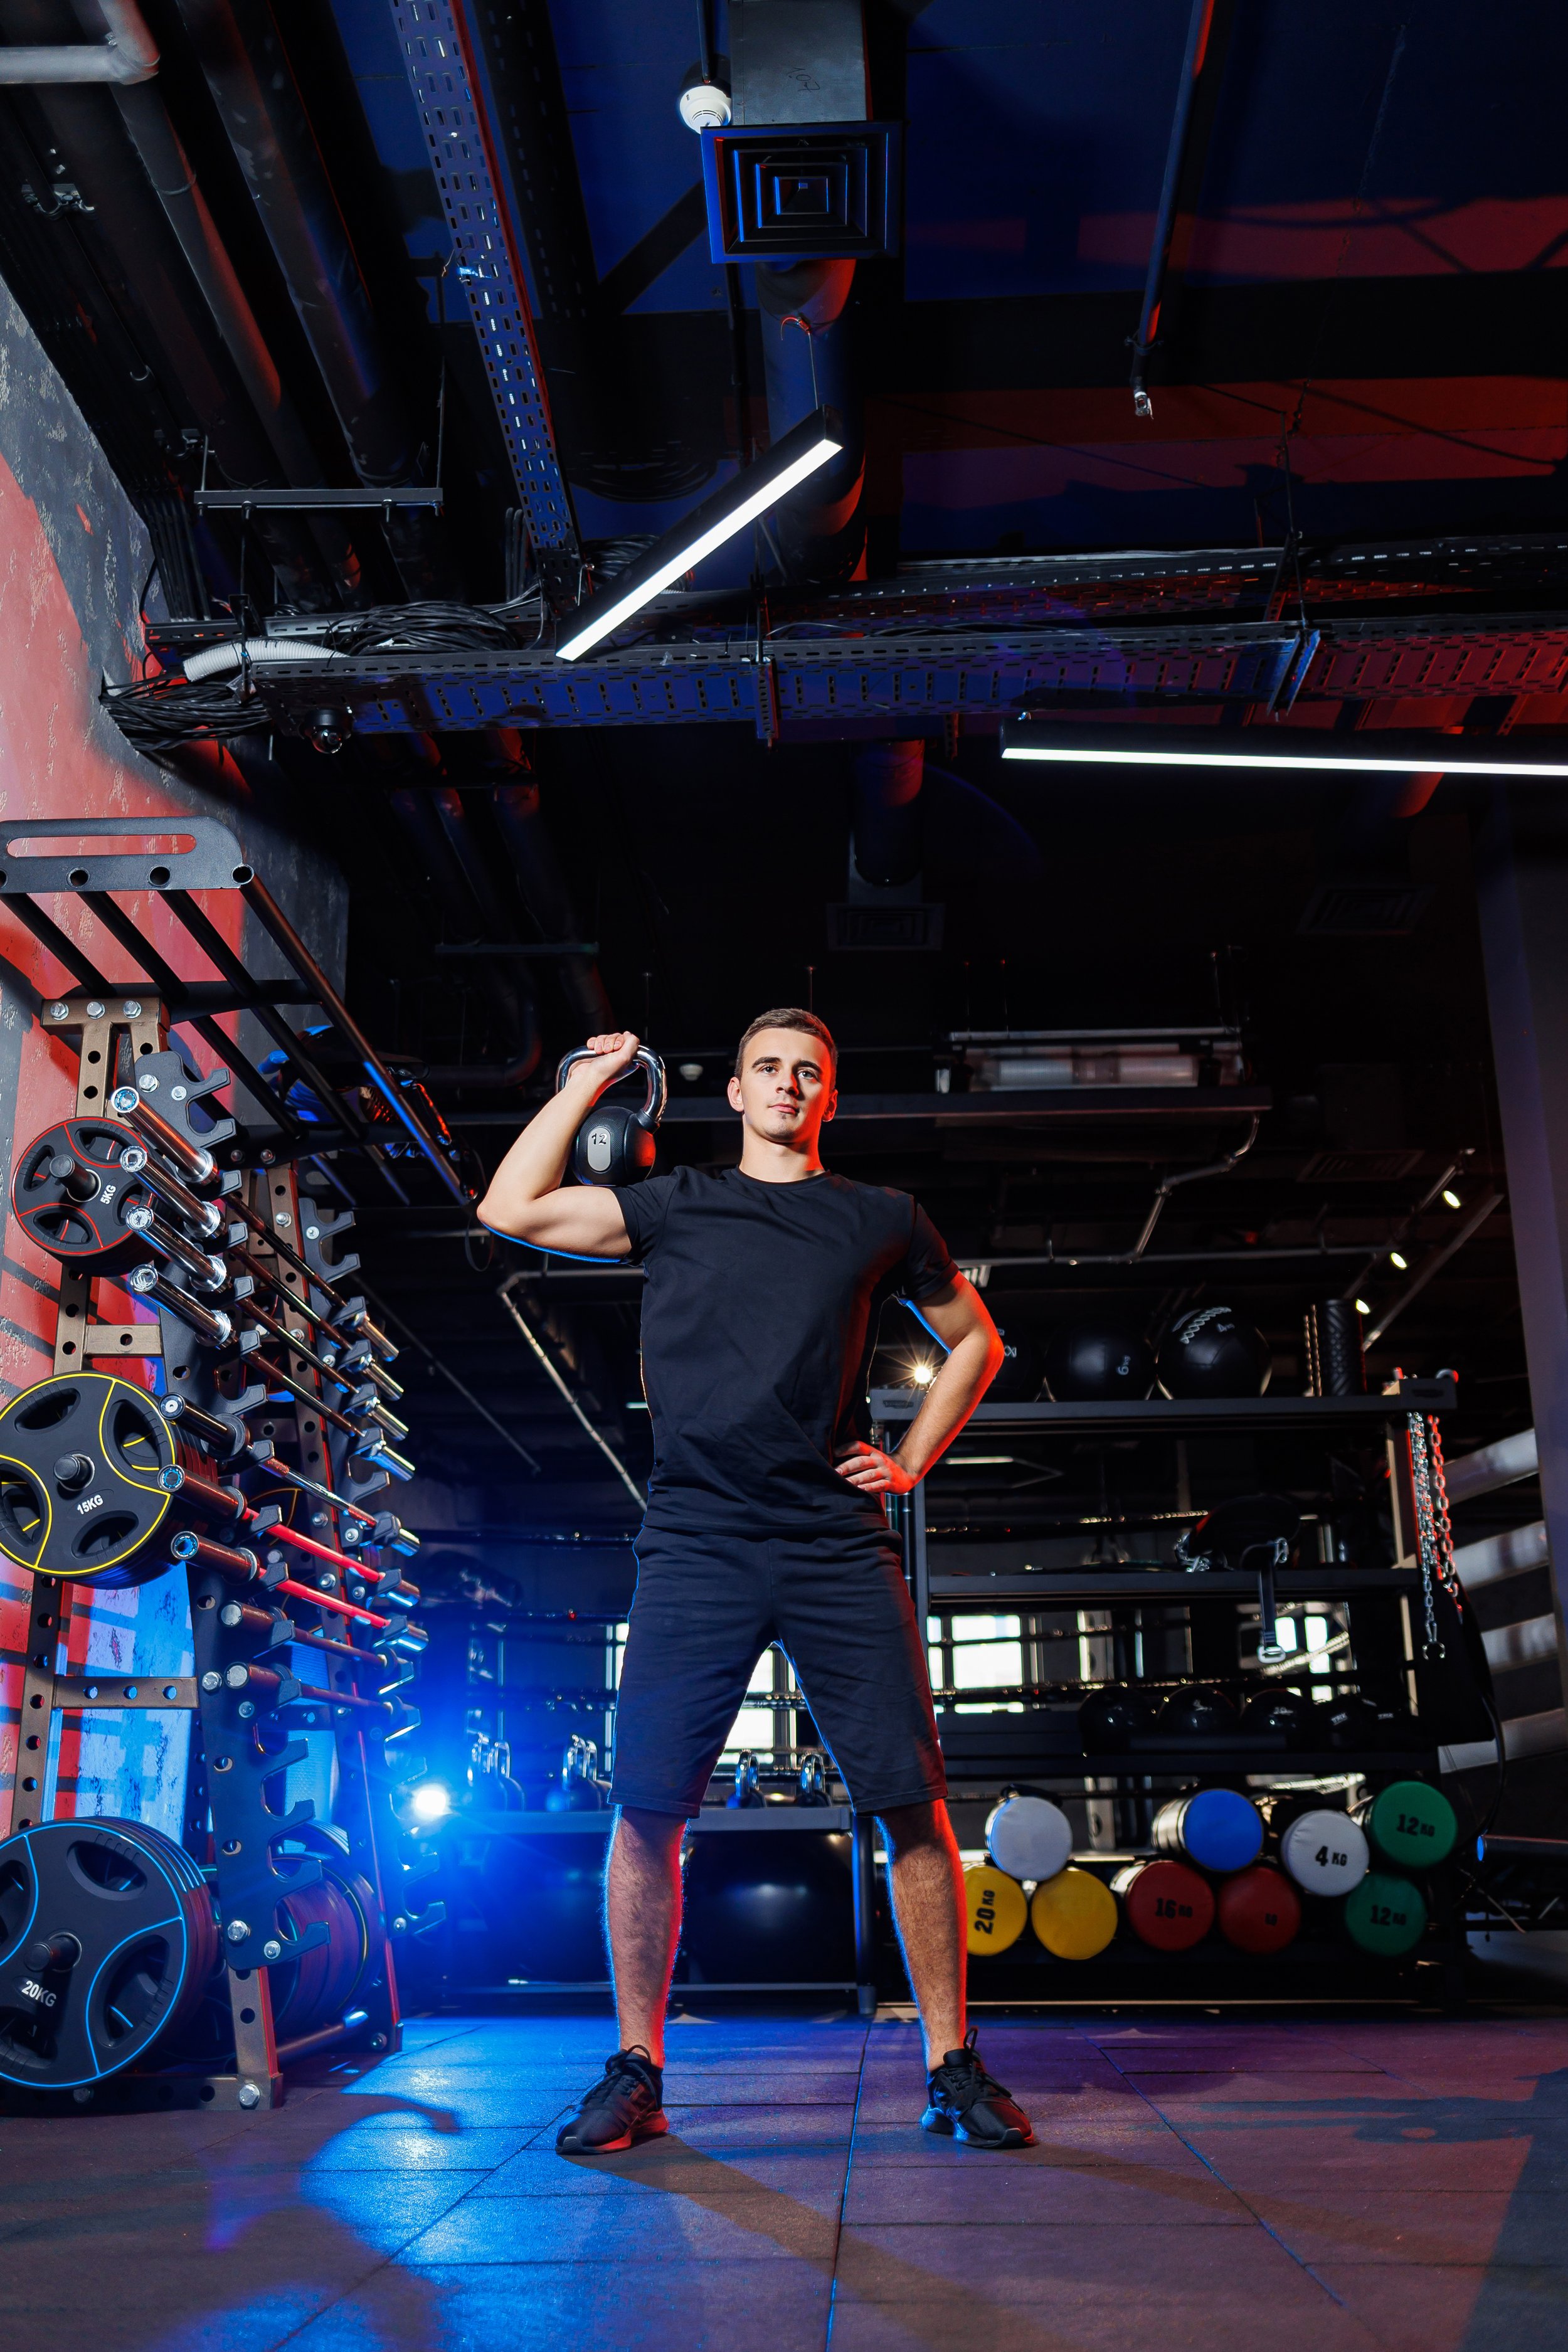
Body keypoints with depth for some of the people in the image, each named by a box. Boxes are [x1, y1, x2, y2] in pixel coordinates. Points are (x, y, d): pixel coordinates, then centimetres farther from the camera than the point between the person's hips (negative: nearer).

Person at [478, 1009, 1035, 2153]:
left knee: (913, 1803, -3)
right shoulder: (674, 1206, 13)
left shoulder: (883, 1221, 14)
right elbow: (512, 1207, 7)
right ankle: (636, 2072, 13)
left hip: (841, 1546, 1)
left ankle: (954, 2068, 12)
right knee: (647, 1806, -3)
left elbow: (975, 1341, 24)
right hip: (697, 1545, 0)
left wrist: (912, 1461, 12)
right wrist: (589, 1080, 15)